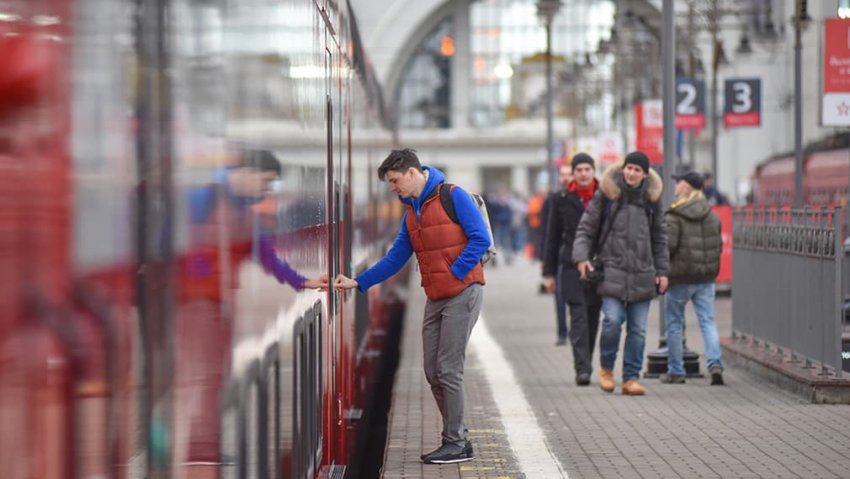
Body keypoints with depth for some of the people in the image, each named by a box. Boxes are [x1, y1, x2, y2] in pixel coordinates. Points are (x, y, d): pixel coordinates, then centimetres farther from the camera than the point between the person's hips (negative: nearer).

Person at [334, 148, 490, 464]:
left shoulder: (452, 197, -10)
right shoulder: (411, 211, 14)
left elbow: (481, 239, -15)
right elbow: (396, 258, 15)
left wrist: (453, 273, -15)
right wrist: (358, 282, 9)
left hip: (462, 294, -8)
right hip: (436, 298, 8)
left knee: (448, 370, -7)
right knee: (434, 372, 8)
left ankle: (455, 446, 1)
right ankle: (458, 438, 18)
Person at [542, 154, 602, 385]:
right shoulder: (562, 199, 5)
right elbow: (553, 237, 9)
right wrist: (548, 272, 7)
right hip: (571, 266, -1)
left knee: (592, 318, 7)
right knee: (579, 317, -11)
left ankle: (584, 365, 22)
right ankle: (583, 369, -16)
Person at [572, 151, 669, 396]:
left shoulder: (651, 199, 11)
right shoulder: (605, 195, 1)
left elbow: (659, 238, 18)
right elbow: (586, 228, 4)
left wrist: (662, 271, 14)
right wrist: (581, 257, -9)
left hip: (642, 274, 3)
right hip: (612, 271, -3)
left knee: (638, 329, 1)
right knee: (613, 320, -16)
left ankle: (631, 378, 10)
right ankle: (606, 368, 8)